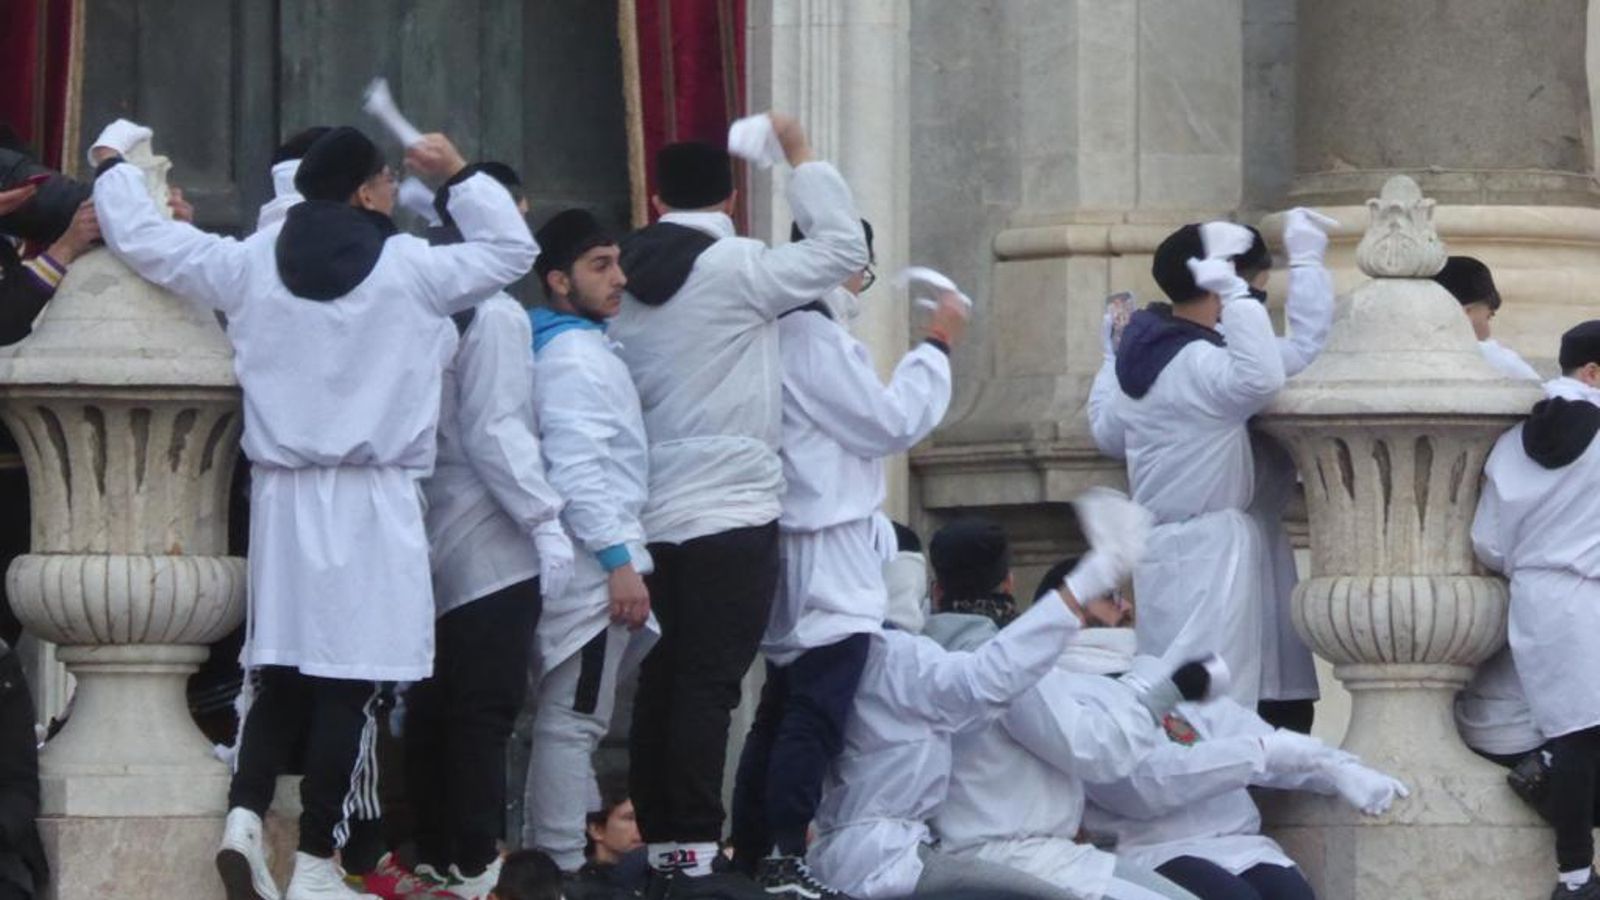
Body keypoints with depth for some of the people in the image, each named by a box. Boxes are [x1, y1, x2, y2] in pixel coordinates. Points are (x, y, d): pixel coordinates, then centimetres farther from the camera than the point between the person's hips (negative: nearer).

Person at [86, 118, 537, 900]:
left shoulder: (251, 265, 4)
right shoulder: (410, 268, -4)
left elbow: (140, 238, 10)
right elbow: (511, 251, 9)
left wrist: (111, 160, 27)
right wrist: (460, 178, 19)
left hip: (284, 493, 4)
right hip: (372, 499, -4)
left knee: (285, 669, 13)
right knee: (347, 680, -2)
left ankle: (246, 811, -5)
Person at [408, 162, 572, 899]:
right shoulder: (494, 314, -13)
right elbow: (495, 434, -18)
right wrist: (547, 521, -16)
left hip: (433, 538, 8)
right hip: (489, 546, -8)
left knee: (434, 708, 10)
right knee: (484, 712, -6)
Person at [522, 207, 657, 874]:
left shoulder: (581, 348, 18)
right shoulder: (574, 355, -13)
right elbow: (577, 469, -21)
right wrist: (618, 559, -23)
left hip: (589, 565, 10)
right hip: (594, 565, -10)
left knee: (568, 719, 13)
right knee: (574, 720, -8)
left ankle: (546, 855, 17)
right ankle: (562, 864, -8)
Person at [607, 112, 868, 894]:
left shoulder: (627, 280, 9)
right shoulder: (735, 269, -10)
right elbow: (843, 248, -7)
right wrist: (799, 154, 2)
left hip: (654, 511, 7)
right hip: (731, 512, -6)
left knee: (662, 682, 9)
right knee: (709, 684, -8)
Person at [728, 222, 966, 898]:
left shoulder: (787, 331, 18)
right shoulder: (812, 334, -15)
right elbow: (888, 423, -12)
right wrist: (937, 347, -4)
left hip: (805, 550, 11)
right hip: (826, 557, -11)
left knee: (782, 710, 13)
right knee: (816, 716, -12)